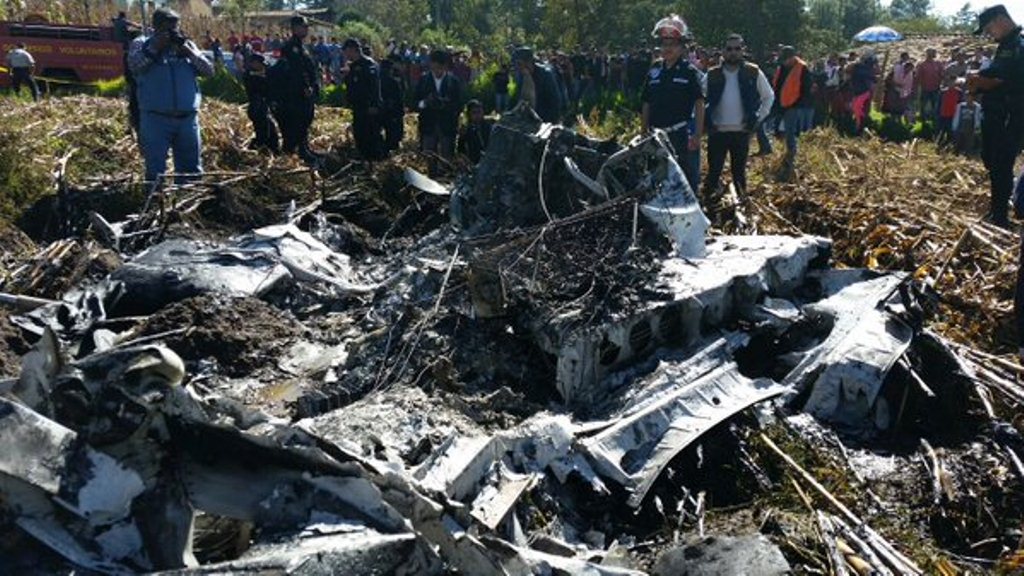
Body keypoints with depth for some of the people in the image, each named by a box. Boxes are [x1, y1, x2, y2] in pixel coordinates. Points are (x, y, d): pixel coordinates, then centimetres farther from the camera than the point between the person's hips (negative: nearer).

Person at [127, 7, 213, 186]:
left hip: (188, 118, 3)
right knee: (155, 170, -1)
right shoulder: (141, 43, 6)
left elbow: (209, 70, 4)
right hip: (155, 118, -3)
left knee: (192, 169, 10)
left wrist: (188, 51, -6)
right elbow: (134, 65, -12)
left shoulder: (187, 45, 14)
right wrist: (154, 48, -13)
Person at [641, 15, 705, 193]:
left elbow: (699, 105, -5)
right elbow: (646, 105, 15)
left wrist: (697, 135, -12)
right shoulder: (654, 73, 12)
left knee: (688, 181, -2)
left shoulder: (690, 72, -1)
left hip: (682, 136, -4)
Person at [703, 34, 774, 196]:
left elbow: (769, 96, 9)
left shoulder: (753, 73, -1)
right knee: (714, 172, 3)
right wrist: (707, 121, 0)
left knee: (739, 172, 10)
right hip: (717, 132, 0)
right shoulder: (712, 75, 1)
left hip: (741, 132, 0)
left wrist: (758, 118, 0)